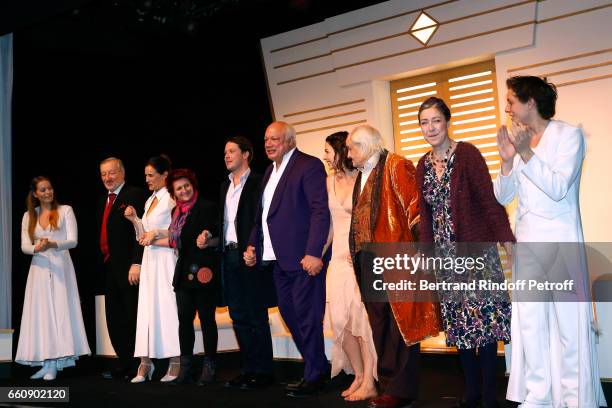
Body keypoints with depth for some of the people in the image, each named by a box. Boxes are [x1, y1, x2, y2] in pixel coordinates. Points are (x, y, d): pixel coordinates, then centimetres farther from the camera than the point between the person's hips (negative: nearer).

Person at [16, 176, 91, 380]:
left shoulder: (65, 210, 3)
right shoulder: (29, 216, 12)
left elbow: (73, 241, -4)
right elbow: (24, 246, 4)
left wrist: (53, 244, -23)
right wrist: (37, 248, -18)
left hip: (60, 266, -3)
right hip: (39, 269, 3)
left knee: (59, 311, -6)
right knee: (41, 312, 0)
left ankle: (53, 365, -3)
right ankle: (46, 363, 4)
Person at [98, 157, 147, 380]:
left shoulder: (135, 195, -7)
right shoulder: (103, 200, 20)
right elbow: (103, 234, 19)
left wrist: (136, 264, -22)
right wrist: (102, 263, 11)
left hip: (129, 268, -9)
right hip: (109, 268, 9)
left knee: (134, 319, -4)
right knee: (114, 320, 11)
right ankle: (125, 364, 19)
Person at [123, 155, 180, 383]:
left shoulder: (171, 199, -8)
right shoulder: (150, 200, 17)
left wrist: (155, 234, -13)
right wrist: (134, 220, 5)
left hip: (165, 259, -8)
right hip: (149, 258, 8)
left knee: (167, 306, -6)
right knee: (147, 307, 4)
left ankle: (176, 362, 0)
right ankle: (145, 363, 6)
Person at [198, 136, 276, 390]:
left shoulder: (257, 183, -5)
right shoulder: (225, 187, 19)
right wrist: (210, 240, 6)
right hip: (229, 256, 8)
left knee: (256, 316, -2)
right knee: (239, 317, 10)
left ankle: (262, 371, 5)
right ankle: (248, 369, 17)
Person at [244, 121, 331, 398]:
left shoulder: (309, 165, -8)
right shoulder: (270, 171, 19)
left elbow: (320, 211, -15)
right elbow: (262, 214, 24)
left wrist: (314, 253, -21)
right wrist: (253, 244, 12)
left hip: (303, 258, -9)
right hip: (277, 259, 9)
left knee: (306, 316, -3)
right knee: (289, 314, 14)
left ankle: (314, 377, 10)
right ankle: (319, 367, 26)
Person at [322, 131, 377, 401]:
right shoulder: (330, 182, 10)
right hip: (338, 257, 6)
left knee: (361, 317, -5)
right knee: (341, 320, 5)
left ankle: (369, 383, 4)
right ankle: (359, 376, 18)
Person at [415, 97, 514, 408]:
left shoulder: (467, 154, -7)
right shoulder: (423, 165, 10)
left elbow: (489, 199, -12)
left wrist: (507, 239, -18)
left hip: (476, 248, -5)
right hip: (445, 253, 6)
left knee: (483, 319, -3)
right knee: (458, 322, 8)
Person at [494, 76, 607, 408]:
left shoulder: (568, 135, -5)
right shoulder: (517, 140, 9)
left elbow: (558, 188, -16)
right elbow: (502, 196, 5)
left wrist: (526, 153, -22)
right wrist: (507, 160, -10)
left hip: (560, 239, -5)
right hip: (527, 241, 5)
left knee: (568, 321, -2)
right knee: (529, 321, 6)